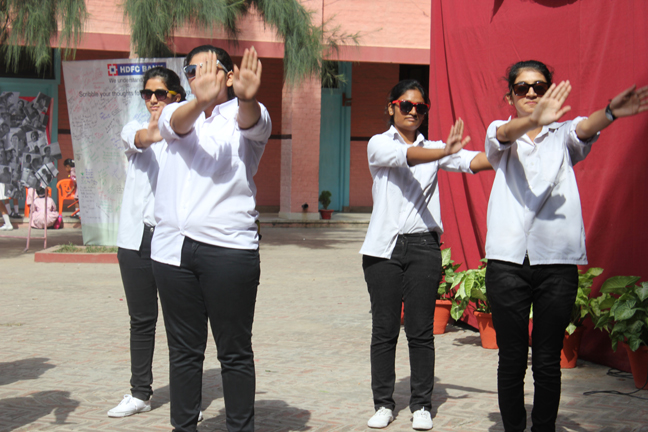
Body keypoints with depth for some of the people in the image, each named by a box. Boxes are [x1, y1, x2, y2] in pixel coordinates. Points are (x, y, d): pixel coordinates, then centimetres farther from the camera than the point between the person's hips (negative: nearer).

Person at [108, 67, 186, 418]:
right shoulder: (134, 129, 9)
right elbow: (140, 139, -15)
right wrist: (151, 132, -40)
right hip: (136, 236, 3)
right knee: (141, 319, 10)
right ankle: (140, 393, 20)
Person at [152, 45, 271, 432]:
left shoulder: (244, 115, 6)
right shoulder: (176, 113, 13)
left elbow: (253, 123, -19)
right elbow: (176, 123, -12)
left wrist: (248, 97, -45)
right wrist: (200, 100, -36)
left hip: (229, 248, -3)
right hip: (173, 247, 3)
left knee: (235, 351, 1)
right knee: (184, 350, 10)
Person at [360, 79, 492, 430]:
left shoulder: (433, 148, 12)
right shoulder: (378, 144, 3)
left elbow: (471, 161, -3)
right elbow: (403, 157, -18)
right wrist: (444, 151, -35)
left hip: (423, 246, 2)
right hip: (384, 246, -2)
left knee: (421, 331, 2)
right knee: (384, 329, 3)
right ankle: (383, 403, 13)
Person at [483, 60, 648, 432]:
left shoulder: (562, 136, 11)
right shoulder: (500, 136, 11)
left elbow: (584, 129, -12)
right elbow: (504, 135, -14)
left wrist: (610, 113, -37)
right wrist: (534, 120, -38)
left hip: (557, 262, 0)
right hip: (508, 259, 0)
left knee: (548, 363, 3)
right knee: (511, 360, 3)